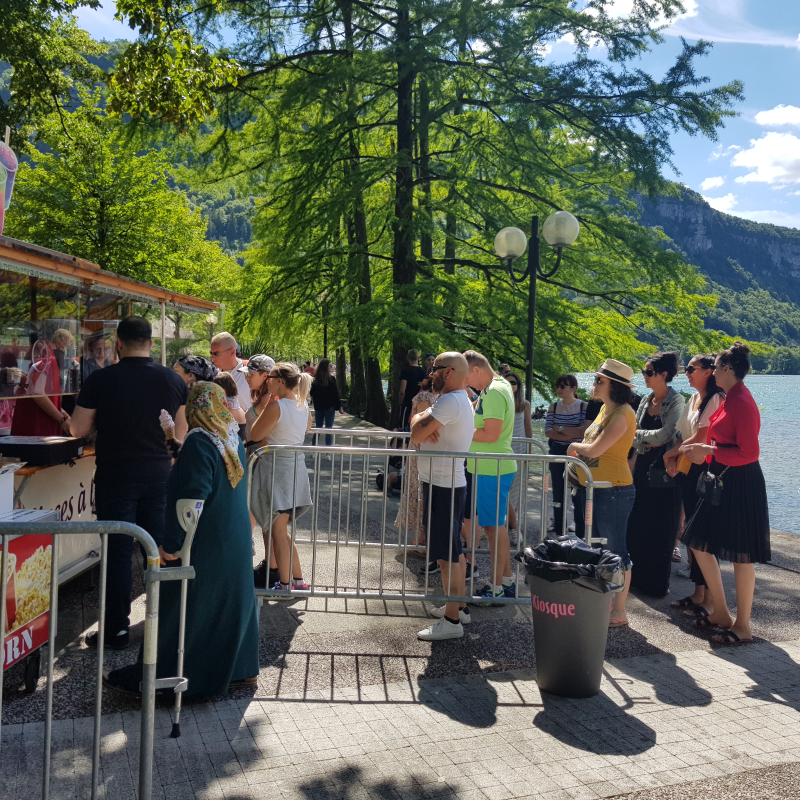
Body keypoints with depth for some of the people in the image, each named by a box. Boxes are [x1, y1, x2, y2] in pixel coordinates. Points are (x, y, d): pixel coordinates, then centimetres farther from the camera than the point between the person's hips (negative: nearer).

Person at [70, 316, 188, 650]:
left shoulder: (100, 380, -10)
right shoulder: (173, 380, -1)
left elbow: (78, 429, -3)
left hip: (116, 478, -3)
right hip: (159, 475, 3)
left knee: (118, 552, 5)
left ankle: (117, 630, 12)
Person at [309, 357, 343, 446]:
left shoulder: (315, 380, 1)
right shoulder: (331, 379, -13)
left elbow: (311, 393, 9)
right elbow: (335, 395, -10)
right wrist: (339, 407, -3)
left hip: (318, 407, 4)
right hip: (329, 407, -4)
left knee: (318, 428, 14)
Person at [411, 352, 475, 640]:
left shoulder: (450, 402, -19)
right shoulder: (461, 401, 15)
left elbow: (416, 434, -24)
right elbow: (421, 426, 12)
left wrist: (419, 419, -3)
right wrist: (425, 424, -11)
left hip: (443, 487, -11)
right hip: (450, 484, 11)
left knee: (447, 555, -5)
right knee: (455, 551, 18)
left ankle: (451, 621, 1)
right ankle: (459, 607, 29)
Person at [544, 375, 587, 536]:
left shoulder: (584, 406, -4)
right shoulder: (554, 406, 5)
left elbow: (583, 432, -14)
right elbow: (548, 431, -3)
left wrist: (560, 429, -11)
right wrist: (571, 435, -15)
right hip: (557, 453, 3)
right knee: (558, 493, 8)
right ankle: (558, 532, 18)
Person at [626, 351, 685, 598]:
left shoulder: (676, 401, -10)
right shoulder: (646, 400, 10)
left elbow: (665, 435, -18)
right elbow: (634, 434, 10)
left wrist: (640, 434, -7)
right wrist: (647, 443, -9)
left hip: (663, 474, -6)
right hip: (642, 469, 6)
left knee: (659, 531, 1)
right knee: (636, 526, 9)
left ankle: (657, 584, 13)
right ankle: (638, 577, 21)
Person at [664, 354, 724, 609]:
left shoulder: (716, 399, -12)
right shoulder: (694, 399, 16)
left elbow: (700, 438, -17)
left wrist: (670, 453, -6)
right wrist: (674, 458, -1)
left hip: (703, 471, -9)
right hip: (686, 470, 9)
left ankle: (702, 594, 2)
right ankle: (699, 591, 19)